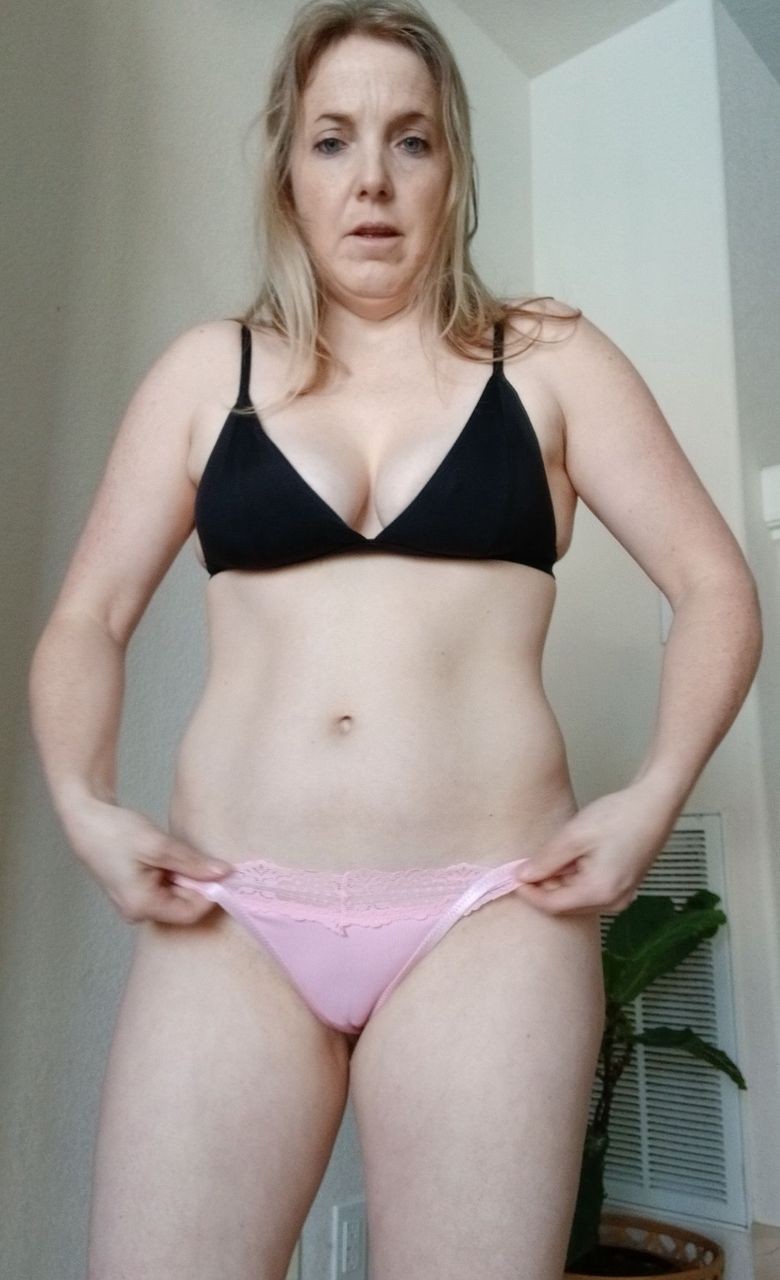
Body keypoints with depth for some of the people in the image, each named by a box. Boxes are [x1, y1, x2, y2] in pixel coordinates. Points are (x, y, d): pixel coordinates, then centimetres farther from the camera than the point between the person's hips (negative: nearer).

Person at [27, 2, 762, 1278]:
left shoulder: (548, 360, 8)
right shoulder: (207, 370, 11)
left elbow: (715, 587, 6)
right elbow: (86, 619, 11)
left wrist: (654, 797, -8)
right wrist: (84, 806, -6)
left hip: (488, 916, -1)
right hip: (231, 920, 2)